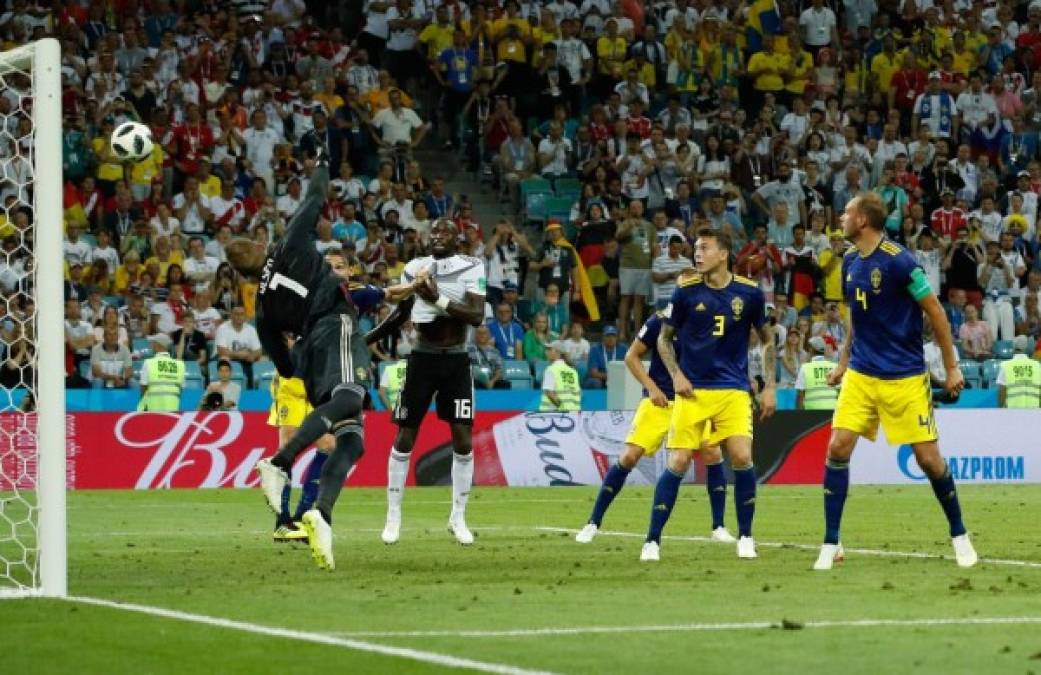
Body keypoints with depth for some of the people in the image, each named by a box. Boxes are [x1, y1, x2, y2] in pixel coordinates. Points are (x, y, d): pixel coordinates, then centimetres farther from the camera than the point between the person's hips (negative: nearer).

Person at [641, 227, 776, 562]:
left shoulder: (749, 293, -1)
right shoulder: (686, 291, -2)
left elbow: (767, 340, 12)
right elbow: (664, 338, 9)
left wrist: (770, 386, 6)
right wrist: (676, 375, -6)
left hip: (734, 391, 0)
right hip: (692, 391, 0)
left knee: (742, 457, -14)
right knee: (678, 463, -8)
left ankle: (745, 537, 4)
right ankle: (652, 540, 2)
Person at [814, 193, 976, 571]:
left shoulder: (899, 262, -16)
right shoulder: (850, 262, 5)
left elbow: (936, 313, -9)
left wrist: (952, 368, -7)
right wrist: (843, 363, 19)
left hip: (904, 378, -5)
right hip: (860, 375, 5)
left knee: (928, 458, -1)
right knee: (837, 447, -8)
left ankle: (959, 536, 19)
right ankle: (831, 544, 0)